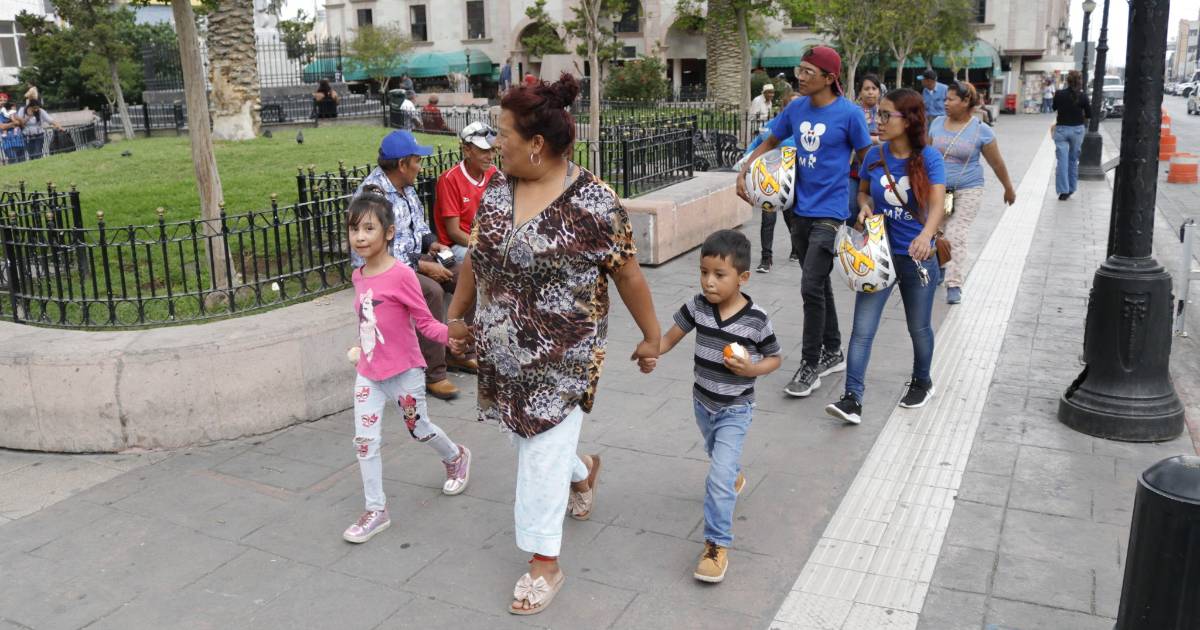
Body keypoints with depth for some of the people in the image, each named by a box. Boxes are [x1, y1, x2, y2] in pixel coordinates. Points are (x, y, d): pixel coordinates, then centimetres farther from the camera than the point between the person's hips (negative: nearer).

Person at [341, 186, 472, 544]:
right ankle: (376, 511, 15)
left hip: (404, 372, -5)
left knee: (419, 429, 15)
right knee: (364, 441, 3)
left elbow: (425, 322, -16)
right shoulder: (358, 276, 1)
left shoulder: (401, 275, -19)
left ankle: (456, 458, 46)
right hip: (368, 374, 6)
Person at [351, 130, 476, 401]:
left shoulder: (405, 186, 7)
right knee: (431, 291, -33)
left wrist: (430, 243, 0)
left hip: (413, 257, 9)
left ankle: (457, 351, 7)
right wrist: (421, 266, -24)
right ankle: (433, 373, -24)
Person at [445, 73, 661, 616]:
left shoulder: (592, 202, -16)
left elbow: (627, 274, -8)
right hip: (501, 349, 6)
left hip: (563, 355, -6)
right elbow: (475, 256, 13)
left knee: (543, 450, 0)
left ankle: (545, 563, 19)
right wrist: (456, 315, 17)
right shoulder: (496, 189, 1)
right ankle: (582, 470, 53)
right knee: (525, 433, 19)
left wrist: (651, 335, -1)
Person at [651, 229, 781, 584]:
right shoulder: (698, 306, -13)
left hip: (734, 410, -5)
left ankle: (717, 545, -2)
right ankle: (735, 477, 64)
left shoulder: (756, 320, -21)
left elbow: (774, 358, -7)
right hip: (702, 401, 5)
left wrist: (751, 369, -27)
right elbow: (672, 336, -6)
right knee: (718, 455, 31)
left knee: (719, 476, -13)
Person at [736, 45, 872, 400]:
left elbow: (867, 160, -2)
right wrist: (744, 170, 3)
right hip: (801, 210, 6)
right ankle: (833, 353, 31)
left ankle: (810, 366, 4)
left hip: (830, 213, -6)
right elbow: (771, 142, 17)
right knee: (819, 286, 16)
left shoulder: (849, 113, -11)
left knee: (811, 288, -10)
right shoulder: (796, 108, 4)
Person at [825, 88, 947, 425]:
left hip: (917, 258, -2)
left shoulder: (928, 158, -12)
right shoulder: (874, 156, -3)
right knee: (862, 329, -7)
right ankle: (852, 398, -5)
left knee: (919, 327, 16)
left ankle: (922, 382, 40)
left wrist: (926, 235, -43)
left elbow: (937, 204, -23)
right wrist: (865, 206, -8)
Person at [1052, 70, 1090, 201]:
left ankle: (1063, 191, -5)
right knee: (1073, 160, 14)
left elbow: (1054, 108, 10)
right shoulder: (1082, 96, -7)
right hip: (1077, 129, 1)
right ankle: (1071, 189, 22)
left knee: (1062, 160, 0)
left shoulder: (1059, 94, -7)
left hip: (1061, 129, -1)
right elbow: (1089, 115, 0)